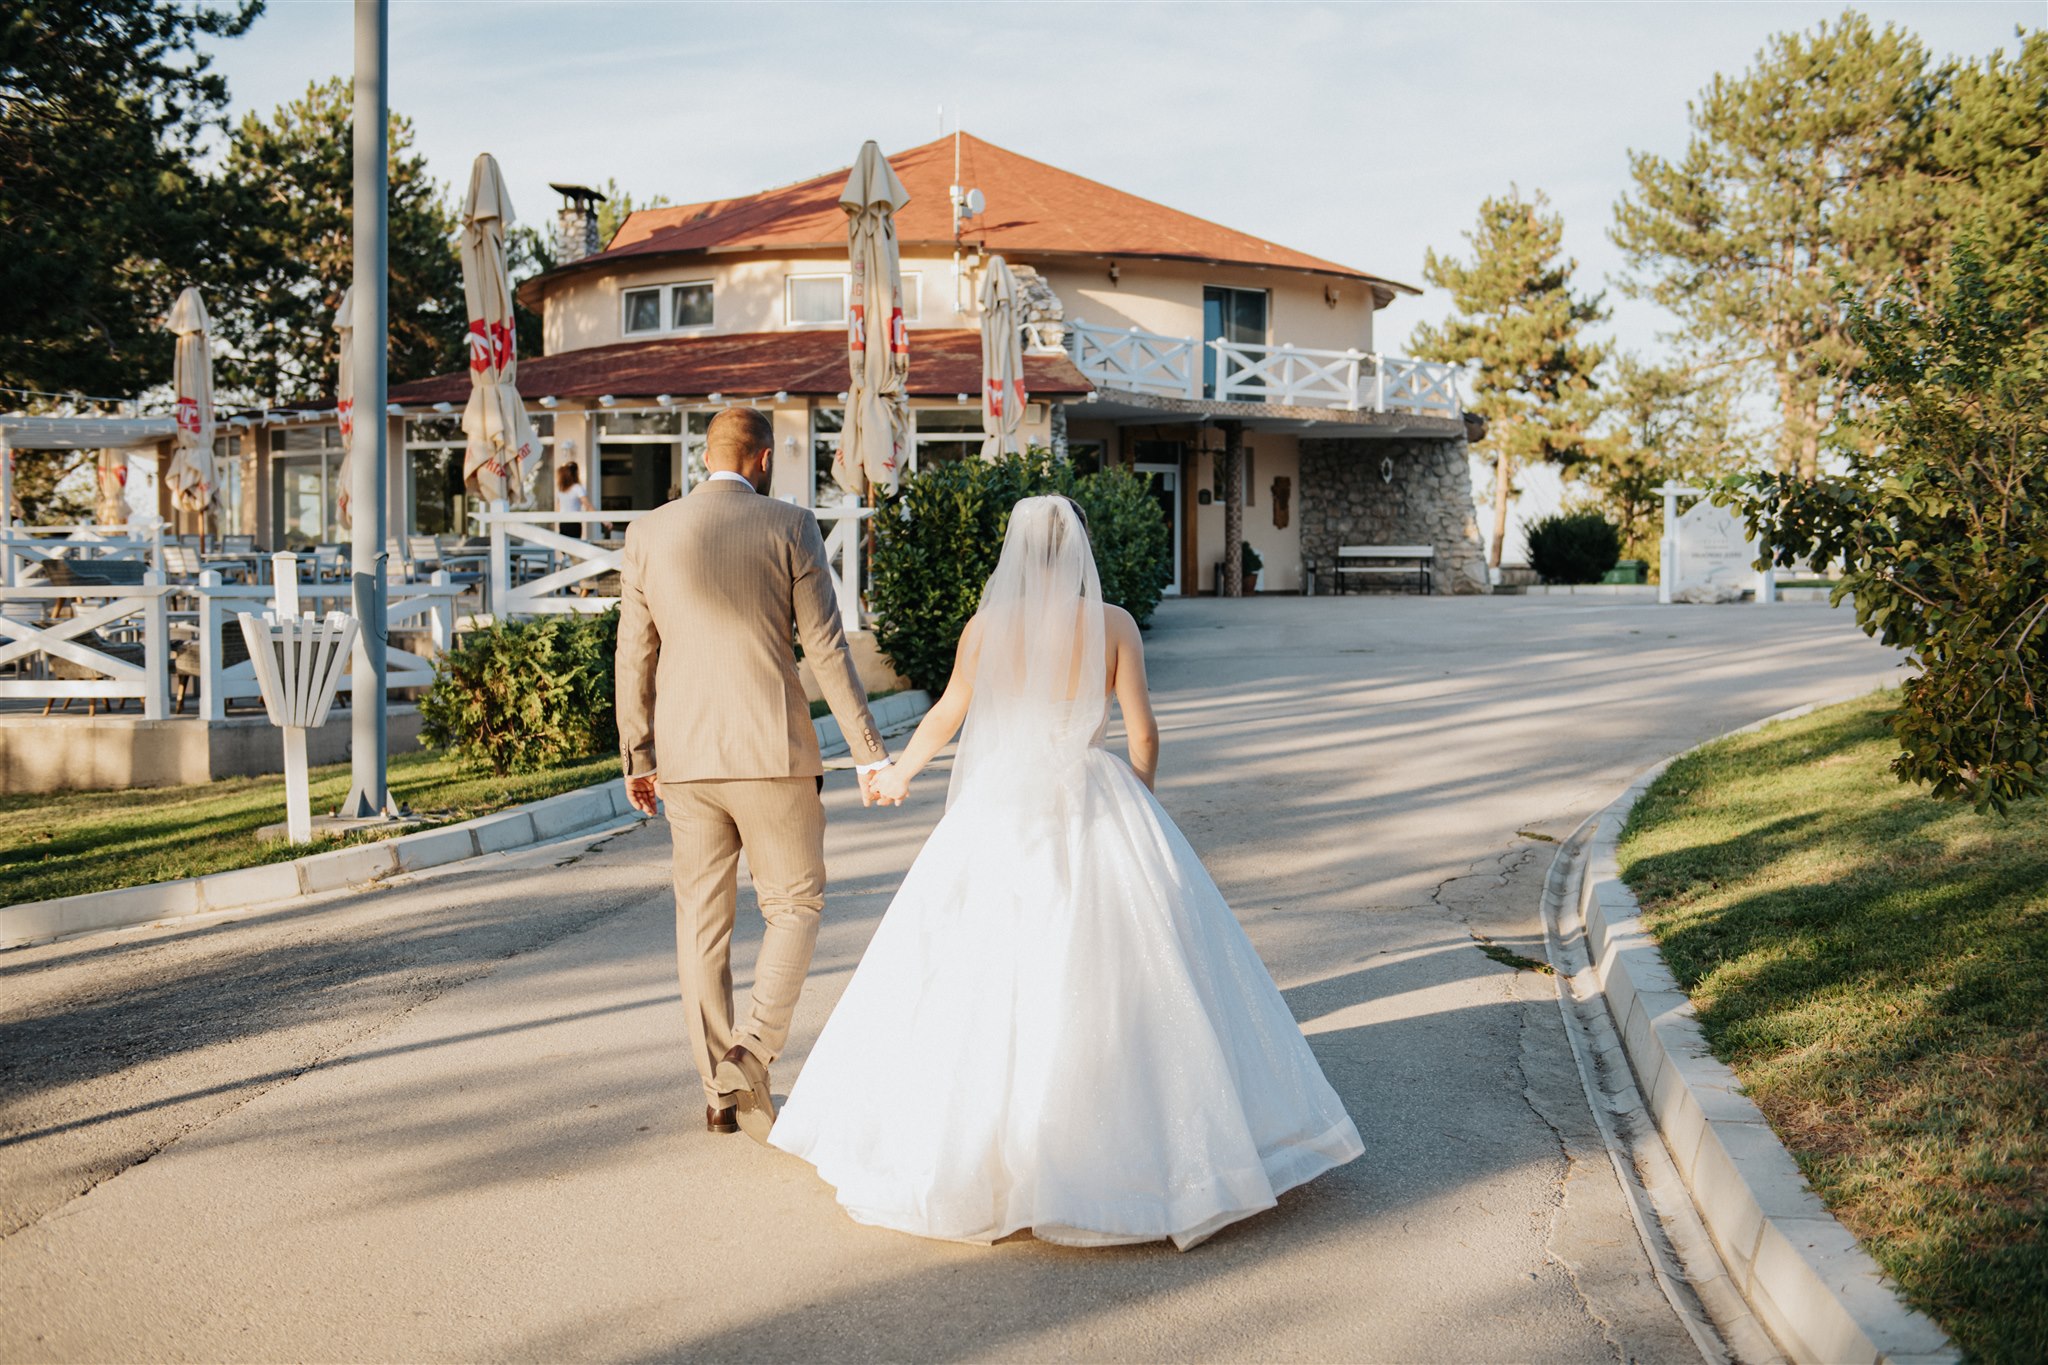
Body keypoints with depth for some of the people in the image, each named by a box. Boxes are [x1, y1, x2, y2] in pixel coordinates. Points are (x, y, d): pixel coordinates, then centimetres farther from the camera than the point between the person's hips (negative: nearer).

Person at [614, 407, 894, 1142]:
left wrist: (636, 757, 15)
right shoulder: (790, 526, -5)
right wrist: (869, 751, -2)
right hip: (772, 751, -3)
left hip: (685, 757, 3)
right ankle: (751, 1055, -7)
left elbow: (635, 656, 6)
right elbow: (826, 648, -7)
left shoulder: (648, 533, 4)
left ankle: (720, 1091, 17)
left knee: (702, 918, 11)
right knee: (795, 906, 10)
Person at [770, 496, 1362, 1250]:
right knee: (1121, 975, 7)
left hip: (1002, 813, 1)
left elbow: (945, 718, 10)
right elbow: (1143, 732, -3)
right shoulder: (1112, 624, -5)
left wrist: (897, 774, 28)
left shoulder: (985, 628, -2)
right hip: (1095, 808, 0)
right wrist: (1137, 808, 15)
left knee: (982, 977, 10)